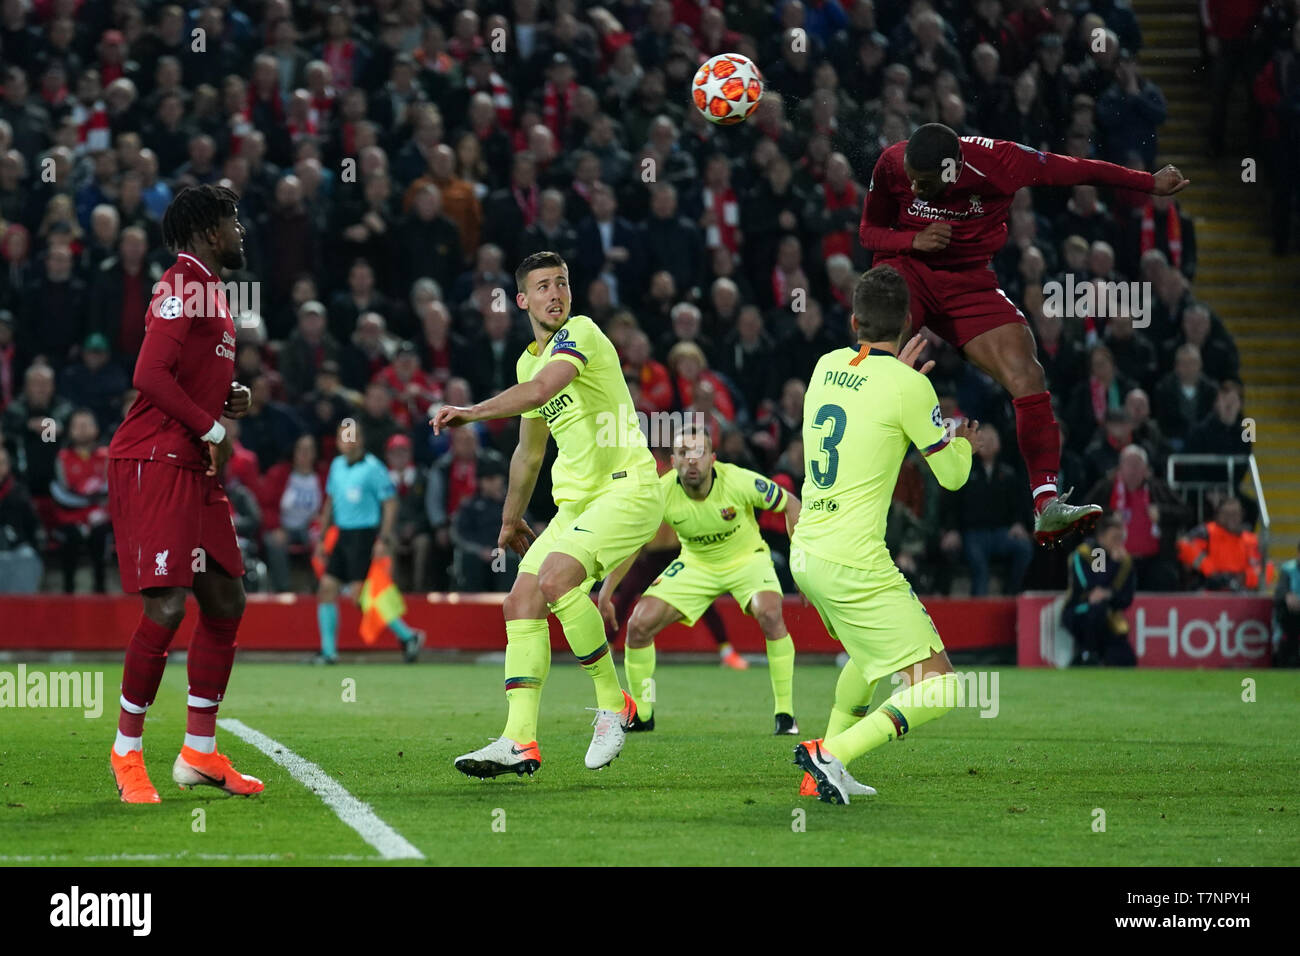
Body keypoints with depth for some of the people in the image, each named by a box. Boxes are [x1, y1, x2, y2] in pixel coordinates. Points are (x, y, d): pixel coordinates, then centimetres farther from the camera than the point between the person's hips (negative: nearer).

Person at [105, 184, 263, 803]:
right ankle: (127, 751, -1)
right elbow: (150, 376, -22)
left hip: (193, 468, 10)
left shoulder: (208, 289, 19)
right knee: (166, 608, -13)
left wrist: (230, 399, 12)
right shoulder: (182, 285, -12)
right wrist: (213, 430, -16)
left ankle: (200, 752, 16)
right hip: (154, 466, -10)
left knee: (225, 601, 10)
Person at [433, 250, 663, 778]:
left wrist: (473, 412, -32)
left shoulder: (581, 334, -10)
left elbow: (541, 389, -31)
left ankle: (613, 702, -11)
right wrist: (511, 518, 34)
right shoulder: (529, 359, 16)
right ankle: (520, 742, -5)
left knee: (555, 578, -27)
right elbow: (530, 450, 30)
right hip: (576, 502, 9)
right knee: (521, 601, -4)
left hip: (628, 488, -9)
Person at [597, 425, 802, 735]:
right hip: (695, 564, 2)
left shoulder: (740, 482, -28)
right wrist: (605, 595, -10)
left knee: (770, 614, -31)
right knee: (639, 625, -11)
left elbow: (790, 505, -12)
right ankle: (642, 714, 12)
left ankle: (785, 714, -18)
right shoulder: (661, 494, -24)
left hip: (746, 558, -2)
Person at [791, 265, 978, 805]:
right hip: (854, 564, -8)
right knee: (939, 687, -6)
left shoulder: (827, 365, 7)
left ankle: (828, 776, 27)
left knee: (868, 652, 33)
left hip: (805, 552, 8)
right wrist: (964, 440, 21)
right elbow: (953, 475, 0)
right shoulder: (908, 386, -12)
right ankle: (830, 755, -20)